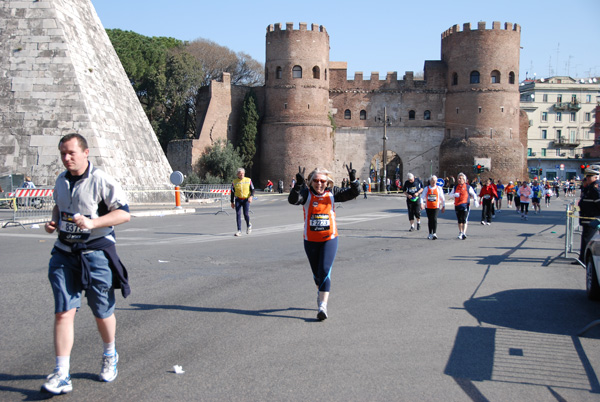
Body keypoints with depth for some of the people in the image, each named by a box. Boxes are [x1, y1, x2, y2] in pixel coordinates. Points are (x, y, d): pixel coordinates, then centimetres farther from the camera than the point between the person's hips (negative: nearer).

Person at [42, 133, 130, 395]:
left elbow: (124, 214, -16)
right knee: (63, 312, -4)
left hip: (95, 254, -4)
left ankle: (110, 356, 36)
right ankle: (61, 374, -1)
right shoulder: (61, 181, 8)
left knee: (102, 312, 9)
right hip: (64, 253, 5)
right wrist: (53, 221, 5)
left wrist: (93, 222, -28)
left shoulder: (101, 181, -12)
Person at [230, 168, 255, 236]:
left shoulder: (248, 180, 2)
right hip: (238, 200, 1)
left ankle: (248, 225, 25)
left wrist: (251, 196, -15)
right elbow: (232, 192, 9)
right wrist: (232, 202, 8)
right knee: (238, 214, -8)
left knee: (246, 214, -7)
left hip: (246, 200, -1)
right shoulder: (234, 182, 3)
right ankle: (239, 231, -4)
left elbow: (252, 189, 4)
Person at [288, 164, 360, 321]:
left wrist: (353, 180, -24)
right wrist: (299, 184, -42)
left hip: (329, 239, -1)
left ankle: (323, 305, -14)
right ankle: (320, 292, 46)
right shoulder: (306, 193, -7)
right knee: (316, 272, 17)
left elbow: (353, 193, -5)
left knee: (325, 271, -13)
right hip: (311, 240, 1)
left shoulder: (332, 193, -2)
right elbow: (293, 200, -26)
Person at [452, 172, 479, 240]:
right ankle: (460, 233, 25)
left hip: (465, 205, -4)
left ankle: (464, 233, -16)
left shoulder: (468, 187, 2)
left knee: (464, 220, -12)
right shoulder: (455, 187, 12)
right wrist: (454, 195, -9)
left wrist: (475, 201, -11)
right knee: (459, 220, 12)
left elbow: (474, 194, 6)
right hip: (457, 206, 4)